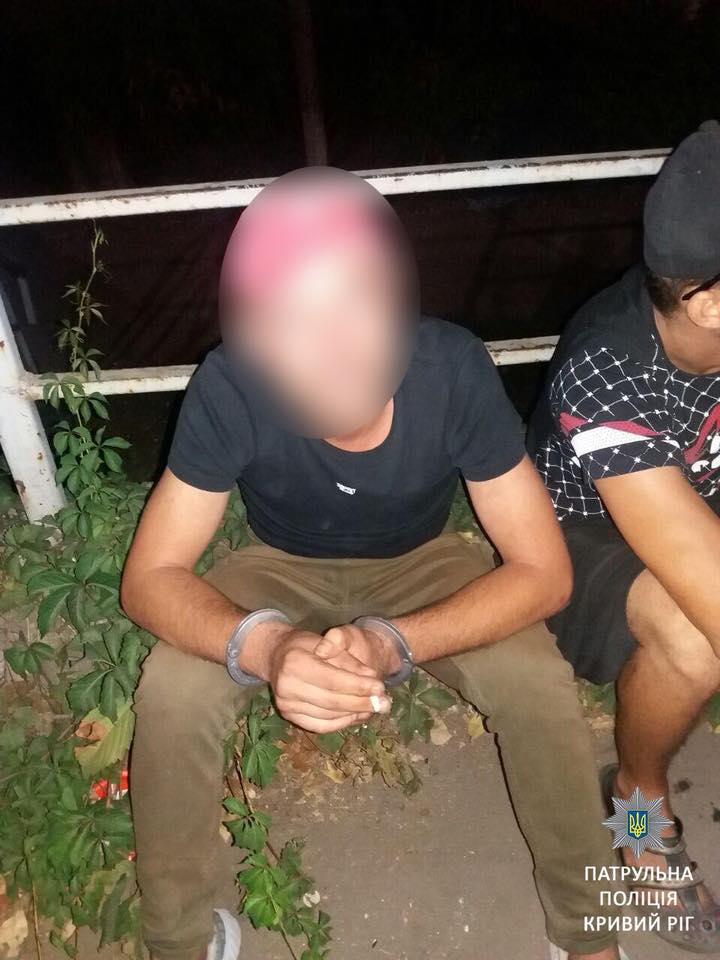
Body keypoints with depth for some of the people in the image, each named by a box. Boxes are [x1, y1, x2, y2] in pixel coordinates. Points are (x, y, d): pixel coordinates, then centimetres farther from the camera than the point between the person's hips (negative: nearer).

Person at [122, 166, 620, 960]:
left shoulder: (454, 369, -30)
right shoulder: (229, 388, -30)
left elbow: (543, 571, -26)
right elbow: (150, 577, -25)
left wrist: (394, 644, -42)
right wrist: (261, 644, -46)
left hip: (421, 562, 0)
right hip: (287, 567, 1)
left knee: (540, 685, -25)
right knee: (169, 694, -26)